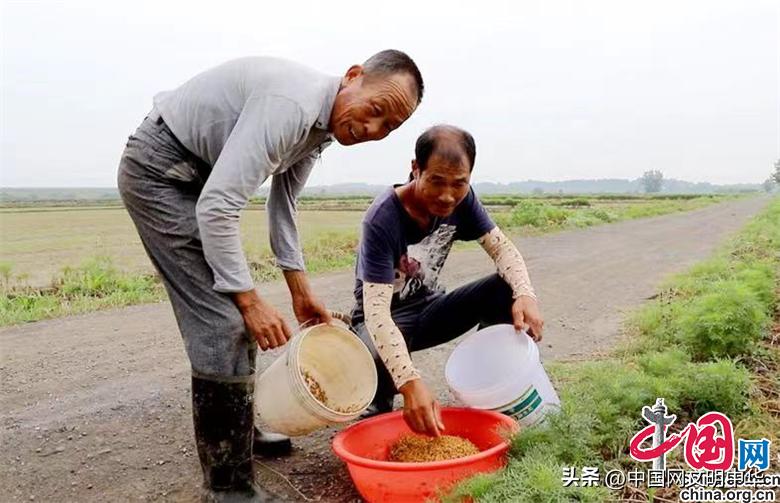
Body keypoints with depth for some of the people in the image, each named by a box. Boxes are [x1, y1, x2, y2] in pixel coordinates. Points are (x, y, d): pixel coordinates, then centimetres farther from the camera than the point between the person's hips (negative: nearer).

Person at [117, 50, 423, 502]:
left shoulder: (322, 124, 2)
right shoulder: (292, 104, -29)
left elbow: (283, 202, 11)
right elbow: (217, 208, -32)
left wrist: (300, 288, 9)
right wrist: (250, 299, -27)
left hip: (197, 174, 10)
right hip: (158, 169, -10)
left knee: (236, 315, 14)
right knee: (224, 321, -14)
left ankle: (237, 432, 31)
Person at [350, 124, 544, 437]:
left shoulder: (460, 199, -12)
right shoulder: (383, 219, -30)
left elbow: (502, 248, -10)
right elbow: (376, 310, -36)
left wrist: (525, 295, -32)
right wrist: (411, 383, -49)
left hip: (428, 309, 5)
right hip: (386, 320, -5)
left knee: (507, 291, -19)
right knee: (373, 362, -39)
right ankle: (378, 411, 0)